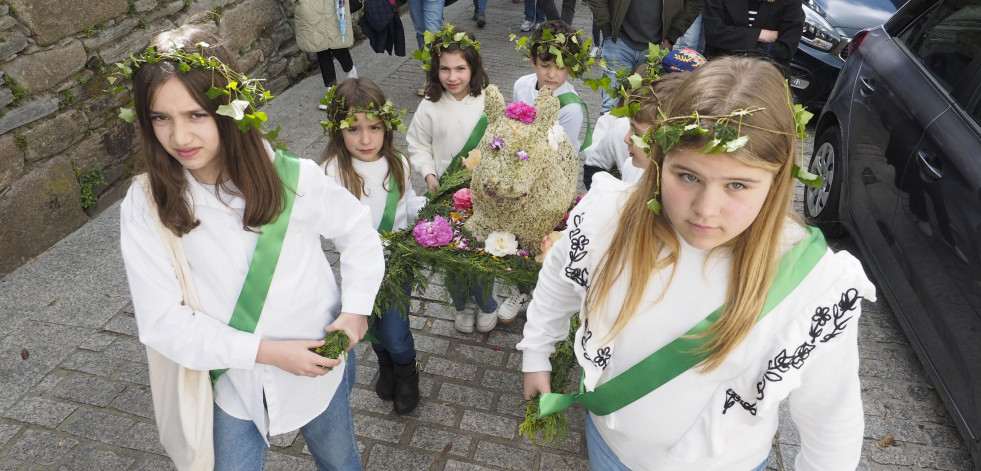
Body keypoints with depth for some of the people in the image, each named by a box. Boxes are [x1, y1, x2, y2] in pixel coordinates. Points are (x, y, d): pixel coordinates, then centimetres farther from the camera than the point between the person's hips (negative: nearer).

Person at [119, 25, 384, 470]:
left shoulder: (292, 178, -20)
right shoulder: (145, 206, -17)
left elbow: (357, 230, -3)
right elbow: (164, 322, -16)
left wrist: (356, 308, -14)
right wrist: (266, 351, -22)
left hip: (319, 362, 0)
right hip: (233, 379, 0)